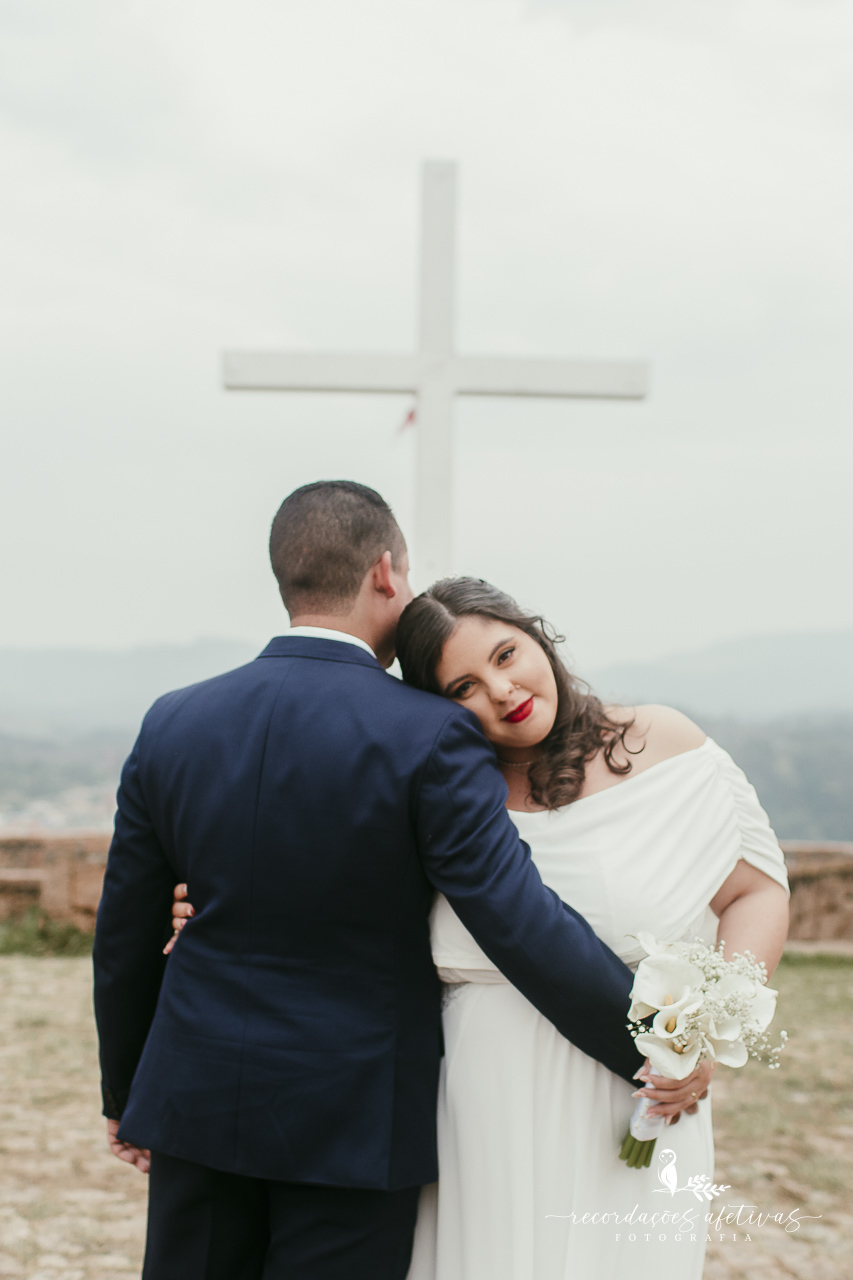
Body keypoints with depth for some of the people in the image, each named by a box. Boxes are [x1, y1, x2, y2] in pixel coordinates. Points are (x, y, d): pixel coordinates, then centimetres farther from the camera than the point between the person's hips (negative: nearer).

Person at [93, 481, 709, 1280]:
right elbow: (520, 924, -20)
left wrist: (125, 1094, 19)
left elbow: (126, 935, 6)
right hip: (353, 1122, -4)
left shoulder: (171, 725, -2)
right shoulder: (429, 737, -16)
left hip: (198, 1099, 4)